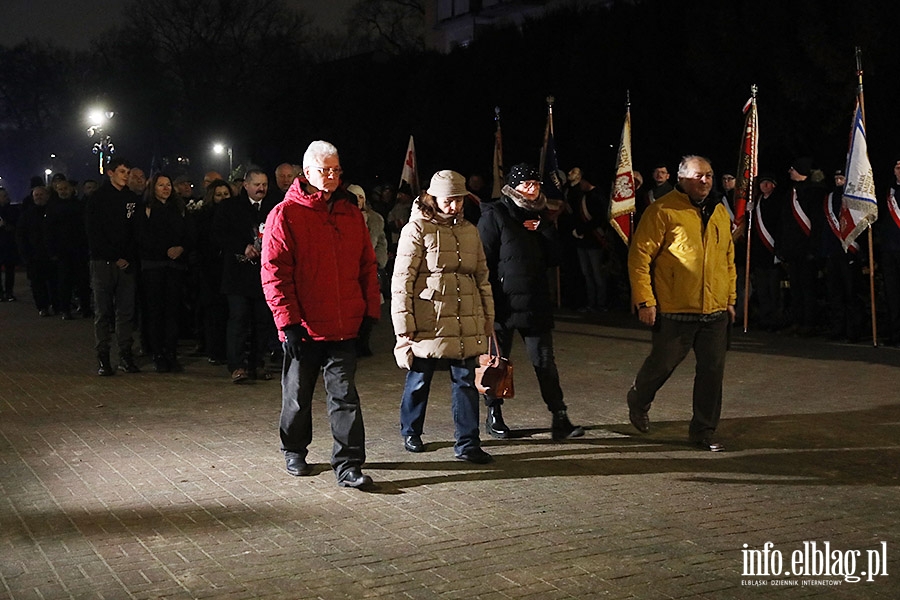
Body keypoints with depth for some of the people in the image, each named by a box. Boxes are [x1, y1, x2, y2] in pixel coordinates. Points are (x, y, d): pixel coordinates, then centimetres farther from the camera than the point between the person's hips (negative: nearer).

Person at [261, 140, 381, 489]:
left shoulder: (350, 213, 9)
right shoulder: (285, 215, -5)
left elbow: (367, 265, 13)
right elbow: (274, 273, -9)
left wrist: (370, 310, 6)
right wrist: (288, 321, -13)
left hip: (344, 326, 3)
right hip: (304, 327, -3)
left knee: (345, 396, 0)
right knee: (298, 395, 13)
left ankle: (348, 467, 3)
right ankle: (294, 452, 33)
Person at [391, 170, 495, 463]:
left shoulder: (469, 231, 13)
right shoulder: (417, 229, -6)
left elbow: (482, 276, 20)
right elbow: (402, 279, -9)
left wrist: (488, 315, 15)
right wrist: (404, 324, -13)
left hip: (466, 322, 5)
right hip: (429, 321, -5)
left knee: (466, 381, 4)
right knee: (419, 379, 9)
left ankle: (467, 444, 11)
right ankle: (410, 432, 31)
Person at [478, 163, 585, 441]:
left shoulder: (538, 218, 14)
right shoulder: (494, 215, -4)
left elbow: (554, 258, 9)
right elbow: (484, 260, -9)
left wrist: (544, 229, -5)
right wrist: (488, 300, -14)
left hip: (536, 303, 5)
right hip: (503, 303, -5)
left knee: (545, 362, 2)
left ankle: (560, 420, 1)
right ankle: (494, 416, 22)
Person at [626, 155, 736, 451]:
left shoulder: (719, 212, 12)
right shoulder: (663, 211, -8)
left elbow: (729, 259, 20)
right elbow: (640, 255, -11)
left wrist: (730, 299, 16)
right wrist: (644, 301, -14)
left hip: (715, 312, 5)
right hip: (674, 310, -5)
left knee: (712, 370, 5)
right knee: (662, 363, 8)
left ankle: (703, 431, 18)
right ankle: (638, 402, 38)